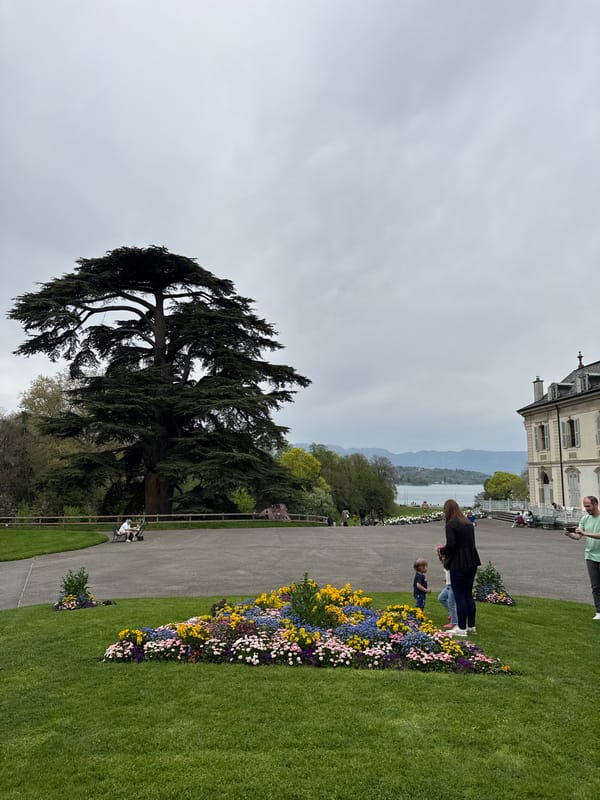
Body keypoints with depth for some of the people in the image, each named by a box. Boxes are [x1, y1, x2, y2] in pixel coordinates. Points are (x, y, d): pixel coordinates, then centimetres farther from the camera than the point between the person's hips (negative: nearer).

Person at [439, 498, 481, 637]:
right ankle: (471, 626, 23)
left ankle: (462, 628, 7)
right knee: (468, 594, 16)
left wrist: (442, 551, -1)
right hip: (472, 563, 8)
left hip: (459, 564, -8)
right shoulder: (468, 524, 11)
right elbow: (470, 543, 15)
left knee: (459, 596, 1)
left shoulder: (451, 524, -15)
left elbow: (451, 545, -22)